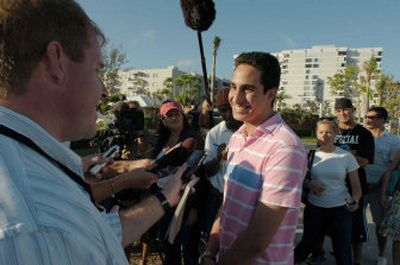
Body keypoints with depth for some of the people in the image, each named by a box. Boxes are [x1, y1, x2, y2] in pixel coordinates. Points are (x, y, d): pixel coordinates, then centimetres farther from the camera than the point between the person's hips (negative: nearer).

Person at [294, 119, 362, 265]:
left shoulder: (347, 156, -6)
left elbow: (356, 186, -1)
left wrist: (355, 200, -21)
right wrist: (310, 184, -11)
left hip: (340, 209, -1)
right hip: (314, 208, 1)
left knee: (343, 249, 6)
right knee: (308, 243, 15)